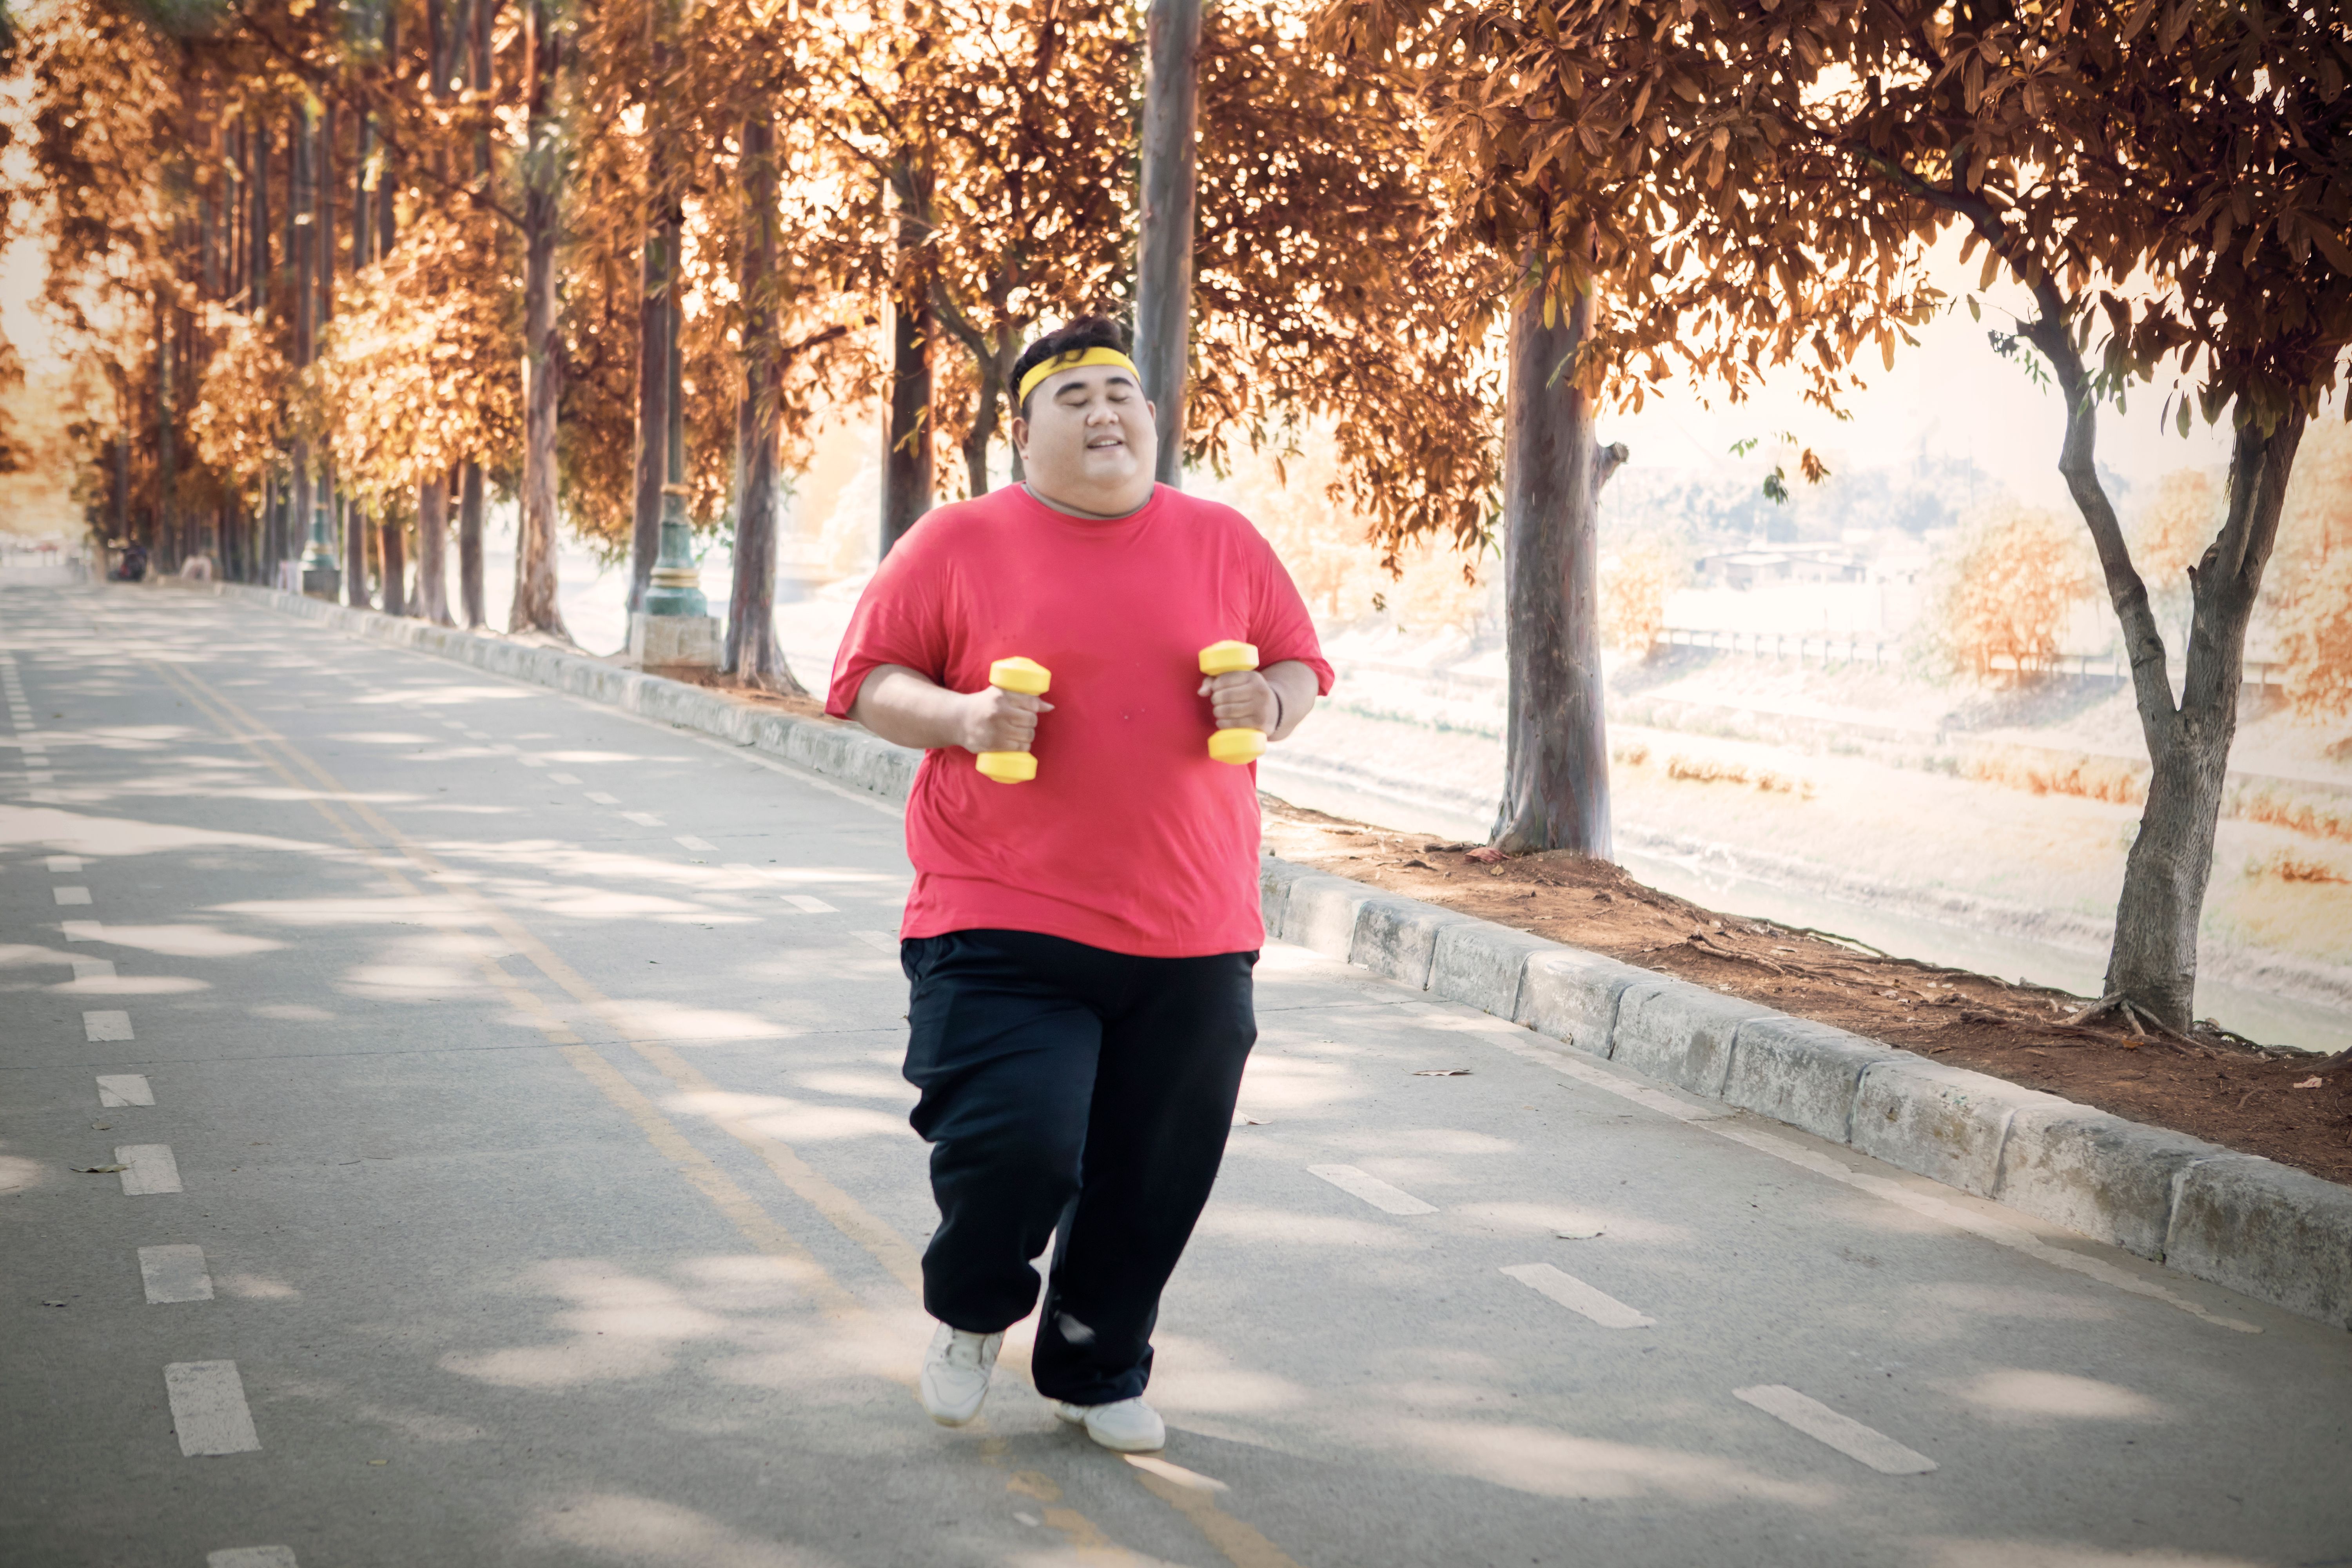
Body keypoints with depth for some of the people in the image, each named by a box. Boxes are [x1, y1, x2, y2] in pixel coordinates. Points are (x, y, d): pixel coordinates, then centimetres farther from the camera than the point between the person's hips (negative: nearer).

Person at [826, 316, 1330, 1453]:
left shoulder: (1224, 541, 10)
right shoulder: (959, 542, 2)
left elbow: (1300, 667, 17)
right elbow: (869, 681, 3)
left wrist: (1270, 701, -6)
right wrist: (962, 717, -15)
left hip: (1192, 938, 4)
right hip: (1004, 929, -3)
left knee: (1155, 1178, 8)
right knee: (1017, 1146, -14)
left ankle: (1097, 1371, 32)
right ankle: (970, 1312, 20)